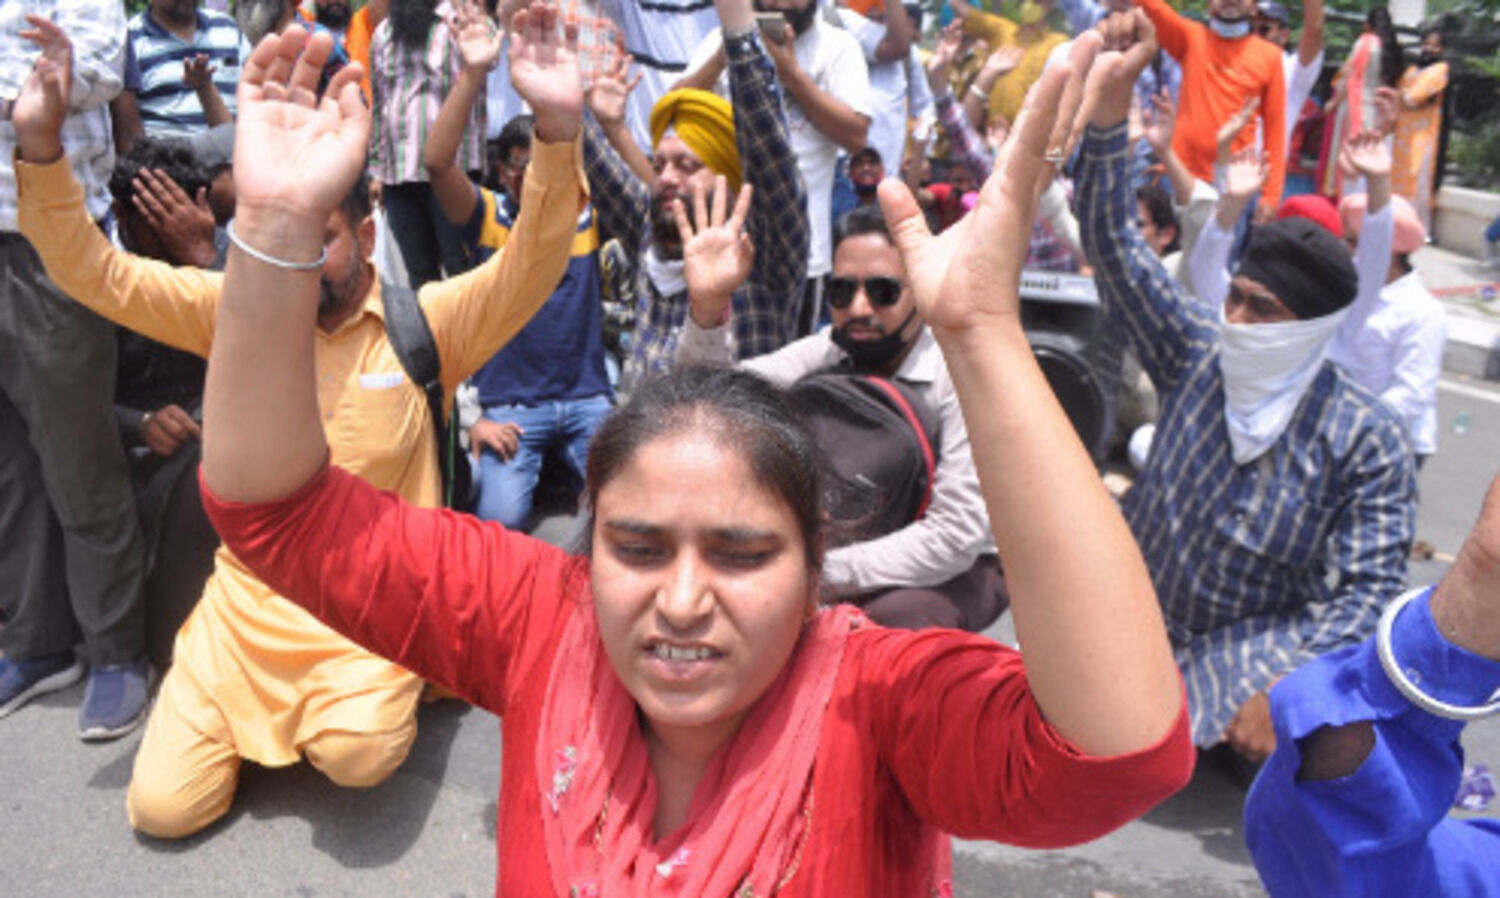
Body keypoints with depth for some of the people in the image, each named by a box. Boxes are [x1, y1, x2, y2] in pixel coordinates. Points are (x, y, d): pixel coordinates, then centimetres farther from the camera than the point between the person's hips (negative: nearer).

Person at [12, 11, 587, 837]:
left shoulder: (422, 322, -6)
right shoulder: (231, 307, 3)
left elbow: (529, 267, -18)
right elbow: (93, 272, 2)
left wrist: (557, 129, -33)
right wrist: (40, 142, -14)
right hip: (247, 592, 3)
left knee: (359, 754, -30)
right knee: (163, 807, -4)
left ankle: (379, 685, 6)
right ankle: (255, 710, 26)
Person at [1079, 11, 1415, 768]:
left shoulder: (1366, 440, -11)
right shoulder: (1199, 355, -3)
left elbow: (1367, 592, -14)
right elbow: (1115, 244, -8)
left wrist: (1283, 690, -30)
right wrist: (1111, 103, -20)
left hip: (1258, 646, -2)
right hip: (1133, 615, 2)